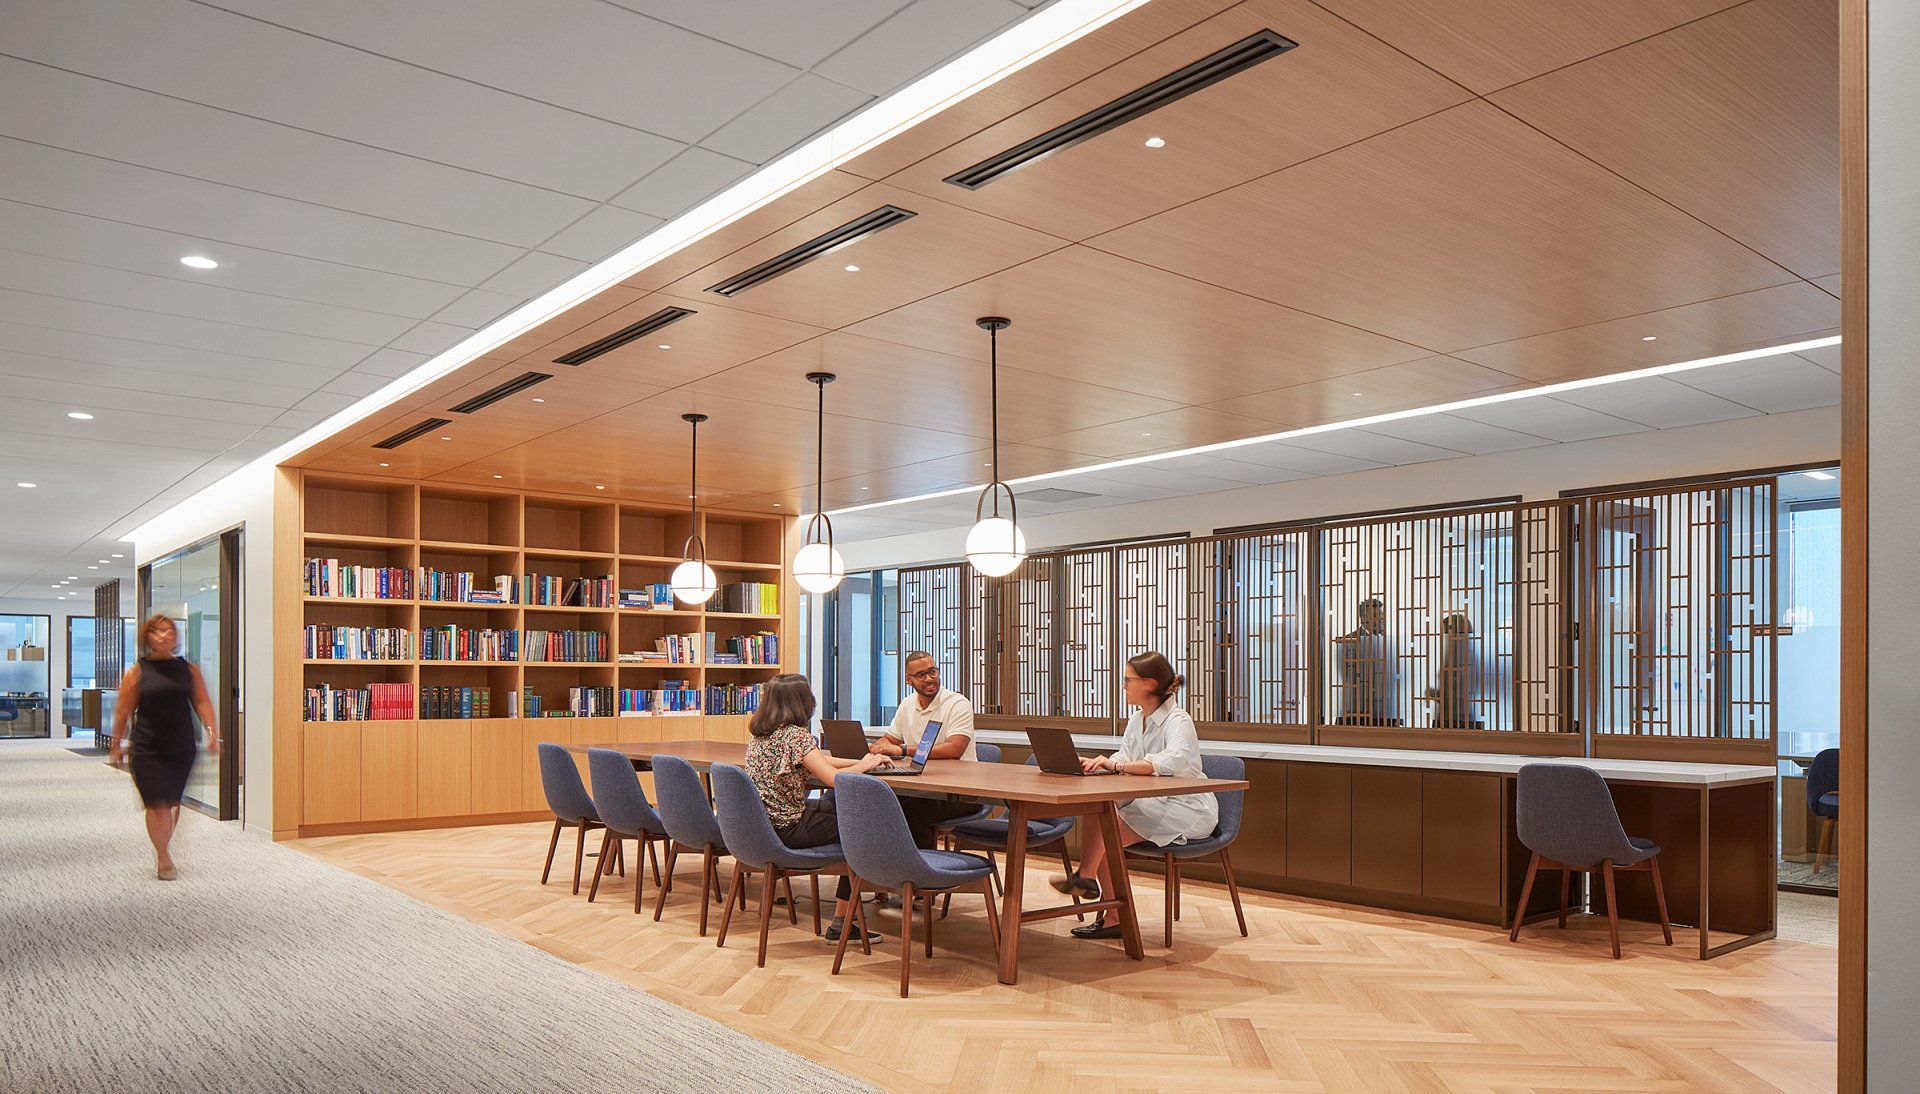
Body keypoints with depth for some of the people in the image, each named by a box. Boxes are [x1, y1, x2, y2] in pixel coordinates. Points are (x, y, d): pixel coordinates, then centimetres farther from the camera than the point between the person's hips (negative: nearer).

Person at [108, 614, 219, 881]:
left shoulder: (188, 669, 6)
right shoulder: (137, 671, 0)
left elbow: (202, 702, 3)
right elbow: (123, 711, 3)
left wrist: (212, 731, -8)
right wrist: (118, 743, 4)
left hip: (182, 748, 3)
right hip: (148, 749, -3)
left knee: (173, 803, 10)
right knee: (157, 804, -5)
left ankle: (164, 848, 27)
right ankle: (163, 859, 4)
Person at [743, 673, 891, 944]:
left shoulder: (757, 731, 10)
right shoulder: (795, 735, -18)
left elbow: (817, 759, 16)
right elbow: (832, 777, -25)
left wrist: (864, 760, 11)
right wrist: (863, 766, -5)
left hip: (761, 823, 9)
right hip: (787, 828, -9)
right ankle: (841, 923, 2)